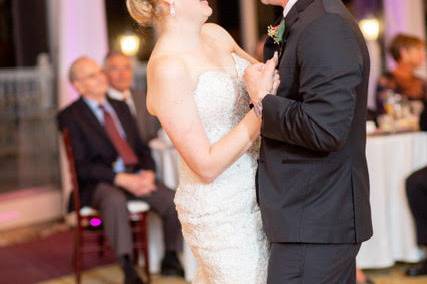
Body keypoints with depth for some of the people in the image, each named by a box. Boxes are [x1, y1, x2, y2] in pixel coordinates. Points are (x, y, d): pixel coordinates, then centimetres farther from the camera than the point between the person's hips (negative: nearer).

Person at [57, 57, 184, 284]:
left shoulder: (121, 107, 19)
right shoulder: (70, 117, -1)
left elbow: (141, 147, 18)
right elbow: (81, 165, -10)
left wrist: (148, 172, -5)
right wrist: (121, 179, -20)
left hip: (136, 176, 6)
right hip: (99, 182, -5)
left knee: (174, 200, -20)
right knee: (115, 201, -40)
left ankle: (171, 260, 0)